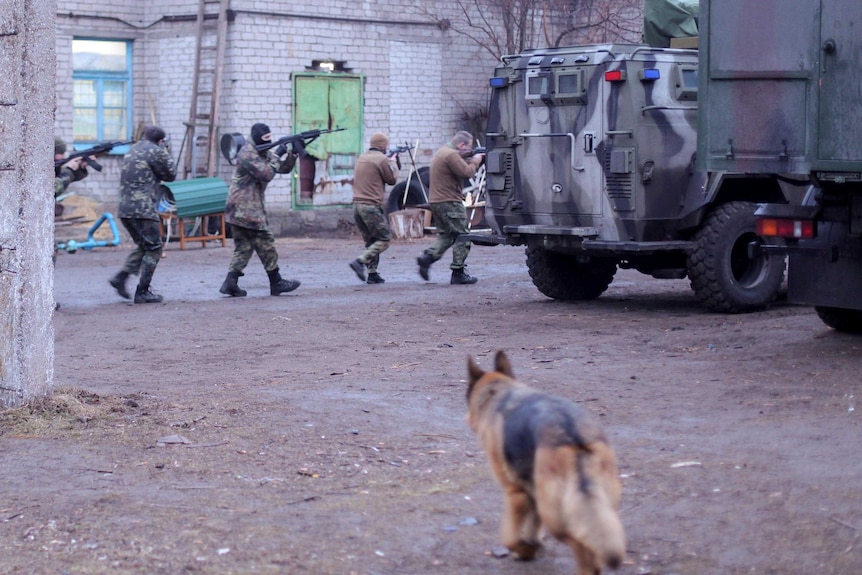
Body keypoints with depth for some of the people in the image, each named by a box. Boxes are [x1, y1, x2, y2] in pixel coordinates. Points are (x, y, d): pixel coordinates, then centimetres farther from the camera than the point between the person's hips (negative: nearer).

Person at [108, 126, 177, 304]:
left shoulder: (132, 150, 18)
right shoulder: (156, 152, -7)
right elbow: (170, 175, 2)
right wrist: (166, 152, 13)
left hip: (124, 209, 8)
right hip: (142, 209, -8)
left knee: (143, 246, 22)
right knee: (154, 249, 2)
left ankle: (121, 277, 8)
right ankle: (142, 292, 0)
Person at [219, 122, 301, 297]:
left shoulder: (264, 152, 14)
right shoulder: (247, 153, -15)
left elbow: (284, 168, 14)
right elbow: (266, 174, -21)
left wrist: (292, 154, -1)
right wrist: (277, 156, -13)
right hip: (246, 208, -10)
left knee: (243, 246, 7)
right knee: (265, 243, -3)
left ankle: (231, 283, 1)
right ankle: (276, 283, 4)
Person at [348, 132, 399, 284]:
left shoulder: (361, 158, 14)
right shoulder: (382, 159, -9)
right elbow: (392, 179, 1)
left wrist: (389, 163, 23)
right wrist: (393, 163, 18)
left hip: (357, 204, 8)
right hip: (371, 206, -8)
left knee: (371, 241, 15)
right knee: (384, 239, -1)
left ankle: (372, 273, 11)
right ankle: (360, 262, -16)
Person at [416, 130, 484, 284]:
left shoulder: (442, 152, 18)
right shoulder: (451, 155, -16)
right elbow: (467, 172, -21)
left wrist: (468, 159, 5)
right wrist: (475, 161, -4)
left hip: (436, 201, 10)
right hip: (450, 202, -10)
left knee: (445, 235, 17)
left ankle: (427, 257, -1)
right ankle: (458, 273, 0)